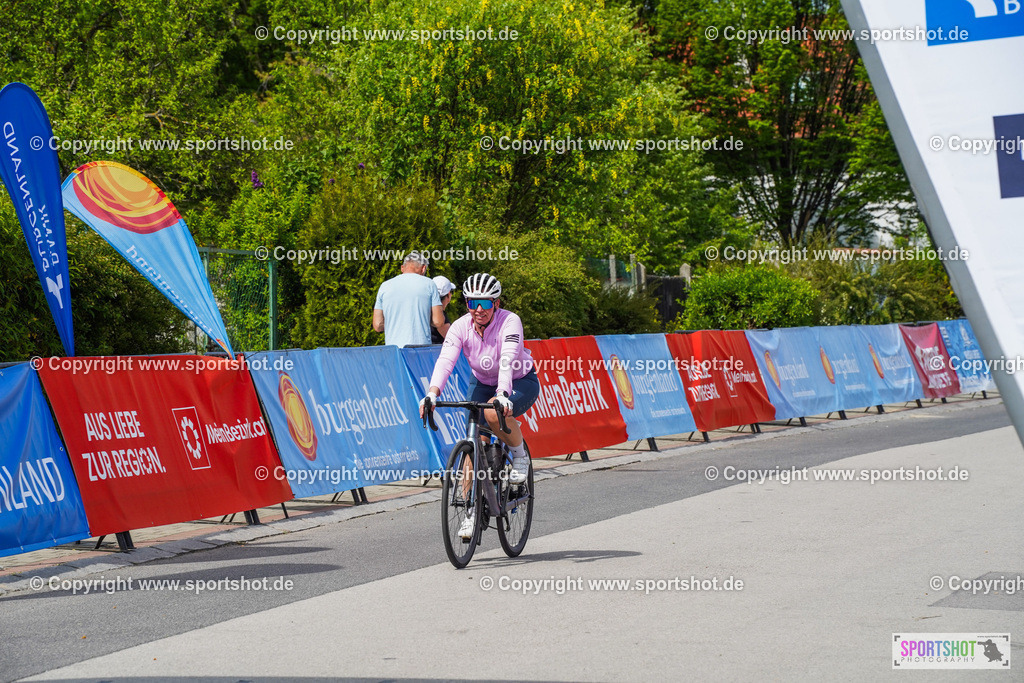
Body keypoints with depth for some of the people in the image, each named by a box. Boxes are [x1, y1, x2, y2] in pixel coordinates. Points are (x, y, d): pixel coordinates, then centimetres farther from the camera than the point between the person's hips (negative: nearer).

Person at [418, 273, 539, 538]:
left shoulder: (509, 322, -27)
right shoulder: (460, 326, -17)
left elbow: (508, 359, -42)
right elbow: (445, 360, -31)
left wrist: (502, 394, -58)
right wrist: (432, 393, -48)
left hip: (520, 383, -4)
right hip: (482, 384, 4)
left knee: (494, 413, -36)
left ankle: (520, 455, -8)